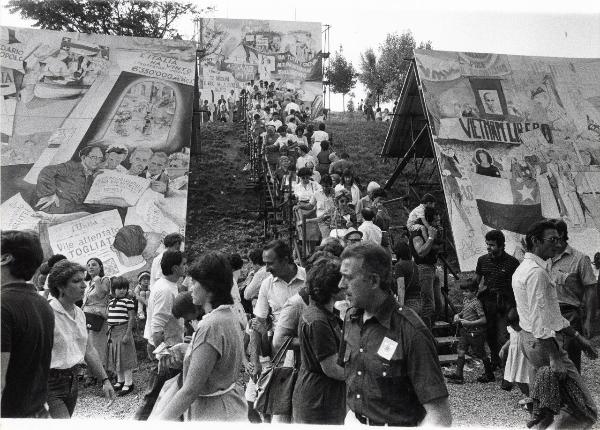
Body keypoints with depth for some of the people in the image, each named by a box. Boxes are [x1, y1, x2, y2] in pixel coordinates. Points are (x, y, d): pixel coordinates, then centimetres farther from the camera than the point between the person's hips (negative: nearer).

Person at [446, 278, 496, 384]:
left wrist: (469, 323, -25)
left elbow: (483, 320, -21)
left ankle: (489, 375, 27)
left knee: (480, 354, 8)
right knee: (460, 352, 0)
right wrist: (458, 315, 4)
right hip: (465, 331, 7)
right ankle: (458, 375, 2)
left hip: (475, 333, -7)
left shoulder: (476, 303, -19)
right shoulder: (465, 300, 6)